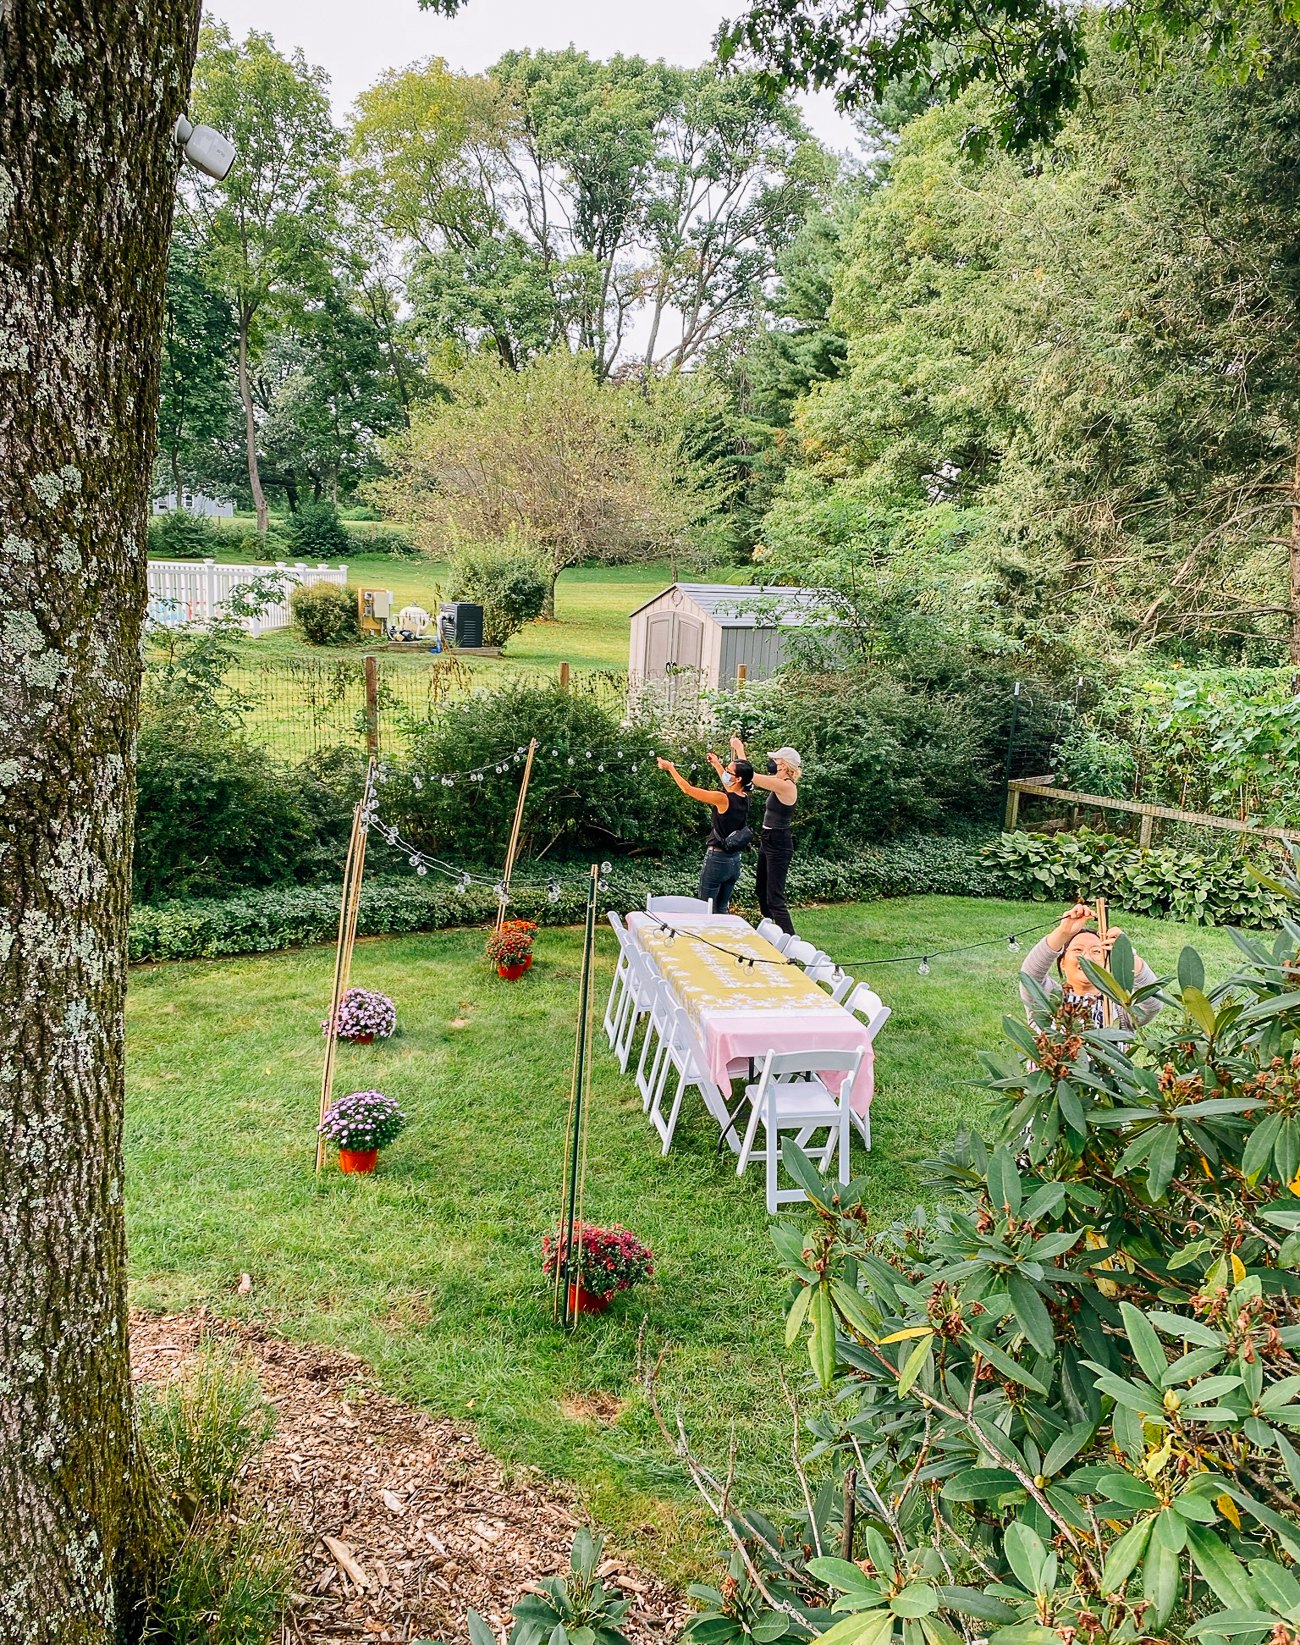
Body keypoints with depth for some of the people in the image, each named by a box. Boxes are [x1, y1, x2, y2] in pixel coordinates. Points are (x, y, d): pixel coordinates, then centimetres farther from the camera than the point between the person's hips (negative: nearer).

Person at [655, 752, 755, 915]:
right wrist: (717, 765, 38)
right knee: (722, 910, 16)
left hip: (716, 858, -7)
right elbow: (729, 786, 26)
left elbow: (688, 789, -14)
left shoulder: (723, 799, -19)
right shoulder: (744, 798, 1)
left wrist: (670, 768, -3)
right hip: (735, 860, 7)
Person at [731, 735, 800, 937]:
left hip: (779, 845, -11)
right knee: (761, 890, 22)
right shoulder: (779, 782, 7)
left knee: (774, 898, -11)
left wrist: (740, 750, -11)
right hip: (768, 842, 11)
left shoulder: (787, 786, -22)